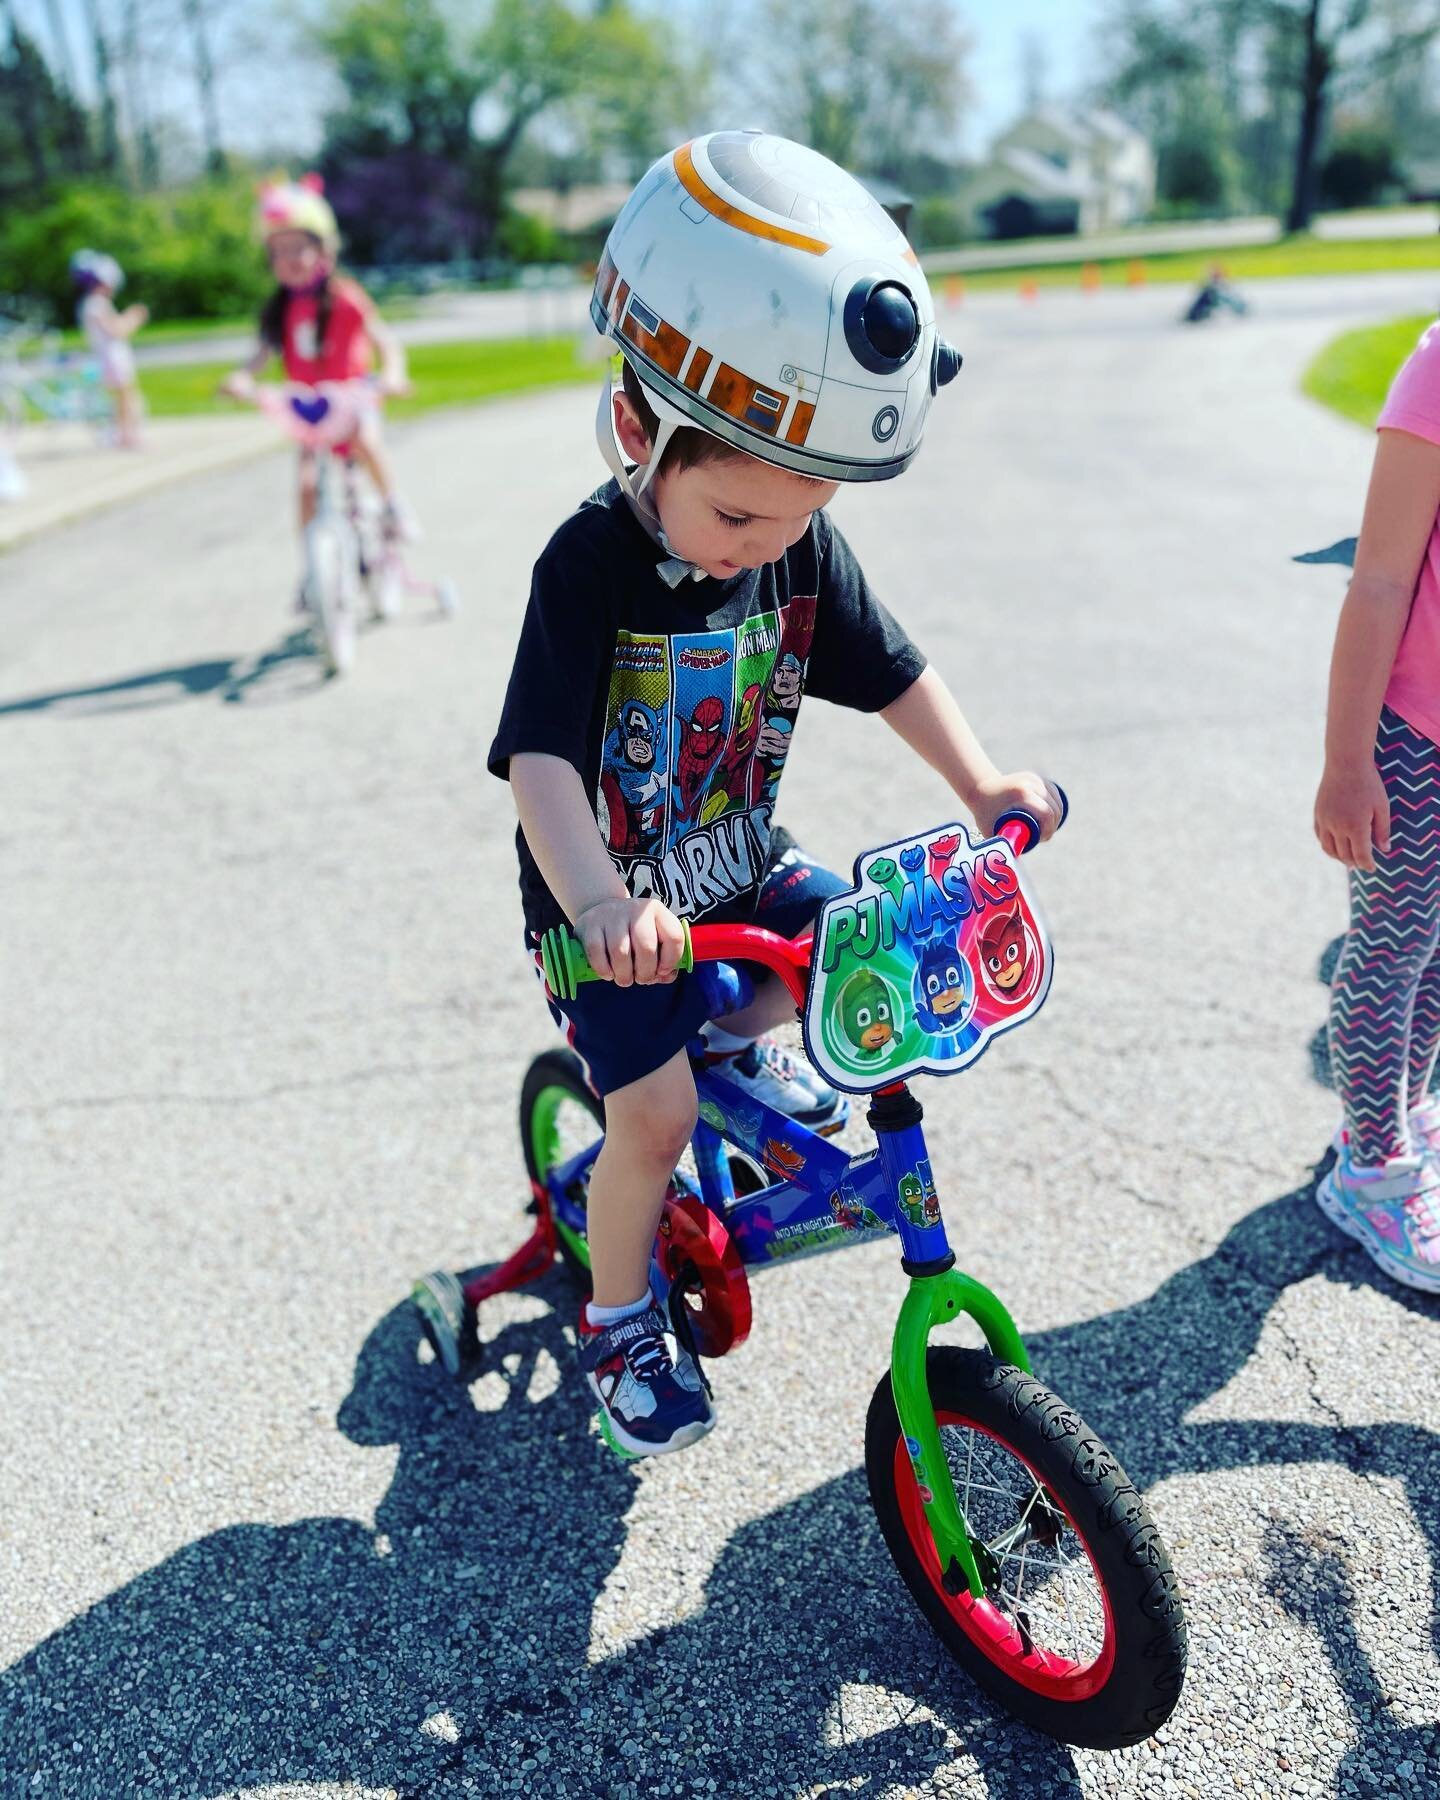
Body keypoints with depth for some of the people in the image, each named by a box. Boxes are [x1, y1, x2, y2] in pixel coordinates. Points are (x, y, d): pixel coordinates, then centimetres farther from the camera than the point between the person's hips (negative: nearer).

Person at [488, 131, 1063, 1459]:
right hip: (613, 908, -5)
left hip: (740, 858, 5)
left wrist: (981, 778, -14)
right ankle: (621, 1322, 17)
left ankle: (744, 1044, 22)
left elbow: (891, 672, -1)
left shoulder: (805, 548, -10)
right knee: (654, 1120, -9)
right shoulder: (590, 569, -26)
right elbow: (541, 763, -33)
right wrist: (599, 904, -49)